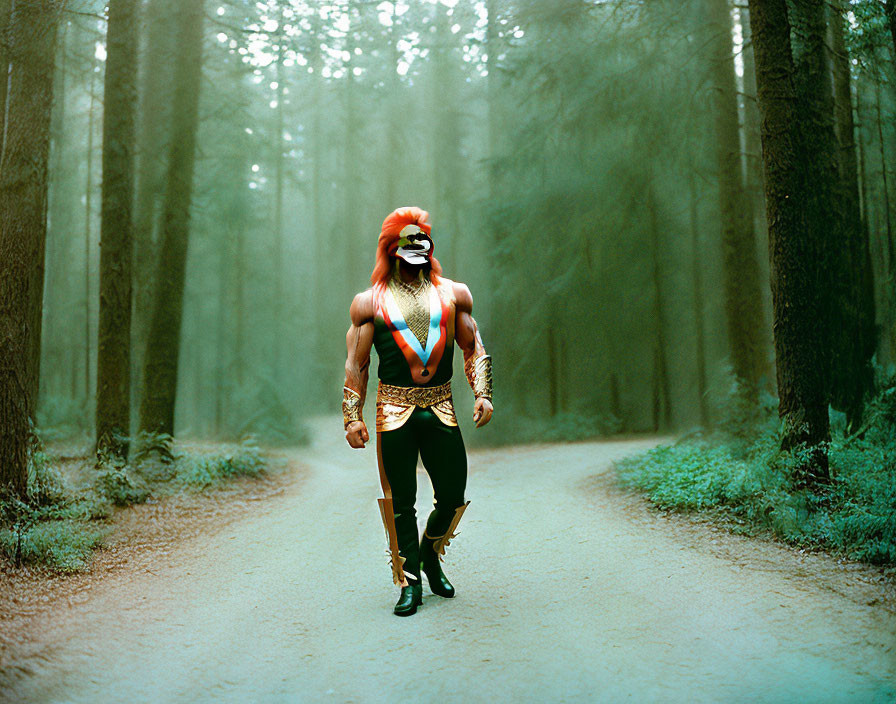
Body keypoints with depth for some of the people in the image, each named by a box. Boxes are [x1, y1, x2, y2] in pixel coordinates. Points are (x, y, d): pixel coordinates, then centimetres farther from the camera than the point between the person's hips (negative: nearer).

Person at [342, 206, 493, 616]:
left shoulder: (452, 294, 11)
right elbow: (356, 364, 5)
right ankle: (409, 581, 15)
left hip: (441, 409, 2)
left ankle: (430, 555, 32)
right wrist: (352, 416, -2)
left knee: (453, 497, 3)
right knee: (401, 501, 1)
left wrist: (482, 394, 0)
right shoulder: (370, 302, 5)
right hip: (394, 410, -2)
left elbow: (473, 349, 13)